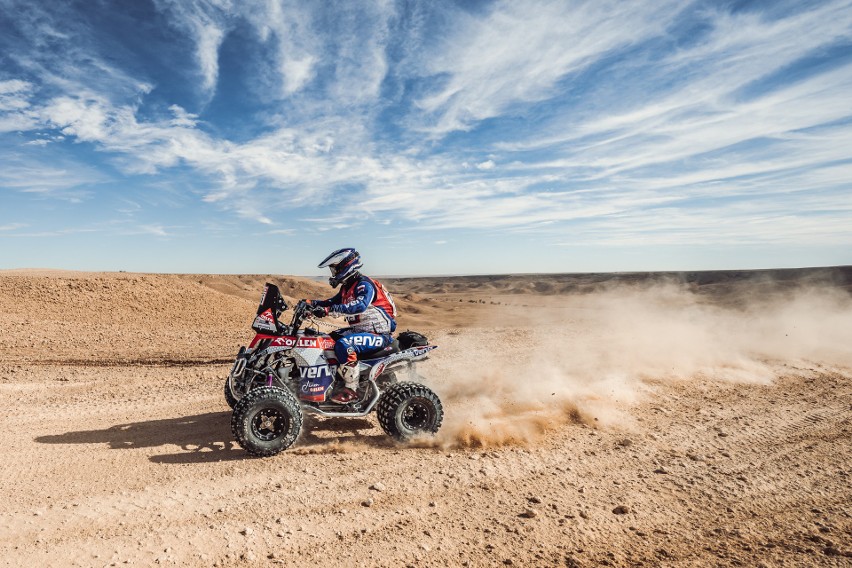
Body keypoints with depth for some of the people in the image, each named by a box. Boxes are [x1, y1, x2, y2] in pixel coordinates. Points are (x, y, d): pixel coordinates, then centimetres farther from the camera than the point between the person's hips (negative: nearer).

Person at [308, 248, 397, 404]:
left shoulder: (364, 284, -18)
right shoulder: (347, 287, 13)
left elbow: (360, 306, -37)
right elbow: (333, 302, 19)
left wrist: (328, 310, -41)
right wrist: (312, 303, 2)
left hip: (379, 334, -11)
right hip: (361, 329, 11)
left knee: (344, 344, -31)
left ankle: (351, 390, -22)